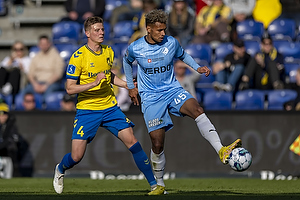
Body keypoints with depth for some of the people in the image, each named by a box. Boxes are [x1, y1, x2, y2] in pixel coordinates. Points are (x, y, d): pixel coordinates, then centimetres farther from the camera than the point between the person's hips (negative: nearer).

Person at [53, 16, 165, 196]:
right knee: (76, 156, -7)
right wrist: (93, 83, -26)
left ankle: (154, 185, -5)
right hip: (87, 109, -4)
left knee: (132, 142, -10)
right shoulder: (79, 57, -13)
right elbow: (69, 88, -14)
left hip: (110, 107, 4)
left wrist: (127, 85, 10)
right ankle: (60, 170, 30)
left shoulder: (108, 52, 6)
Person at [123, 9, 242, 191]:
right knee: (157, 144, -7)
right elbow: (127, 62, 17)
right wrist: (131, 86, 18)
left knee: (197, 110, -30)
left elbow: (182, 55, 19)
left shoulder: (171, 43, -3)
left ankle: (222, 151, -45)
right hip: (151, 98, -1)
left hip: (173, 90, 1)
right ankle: (159, 183, 16)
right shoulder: (135, 48, -6)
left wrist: (197, 67, 5)